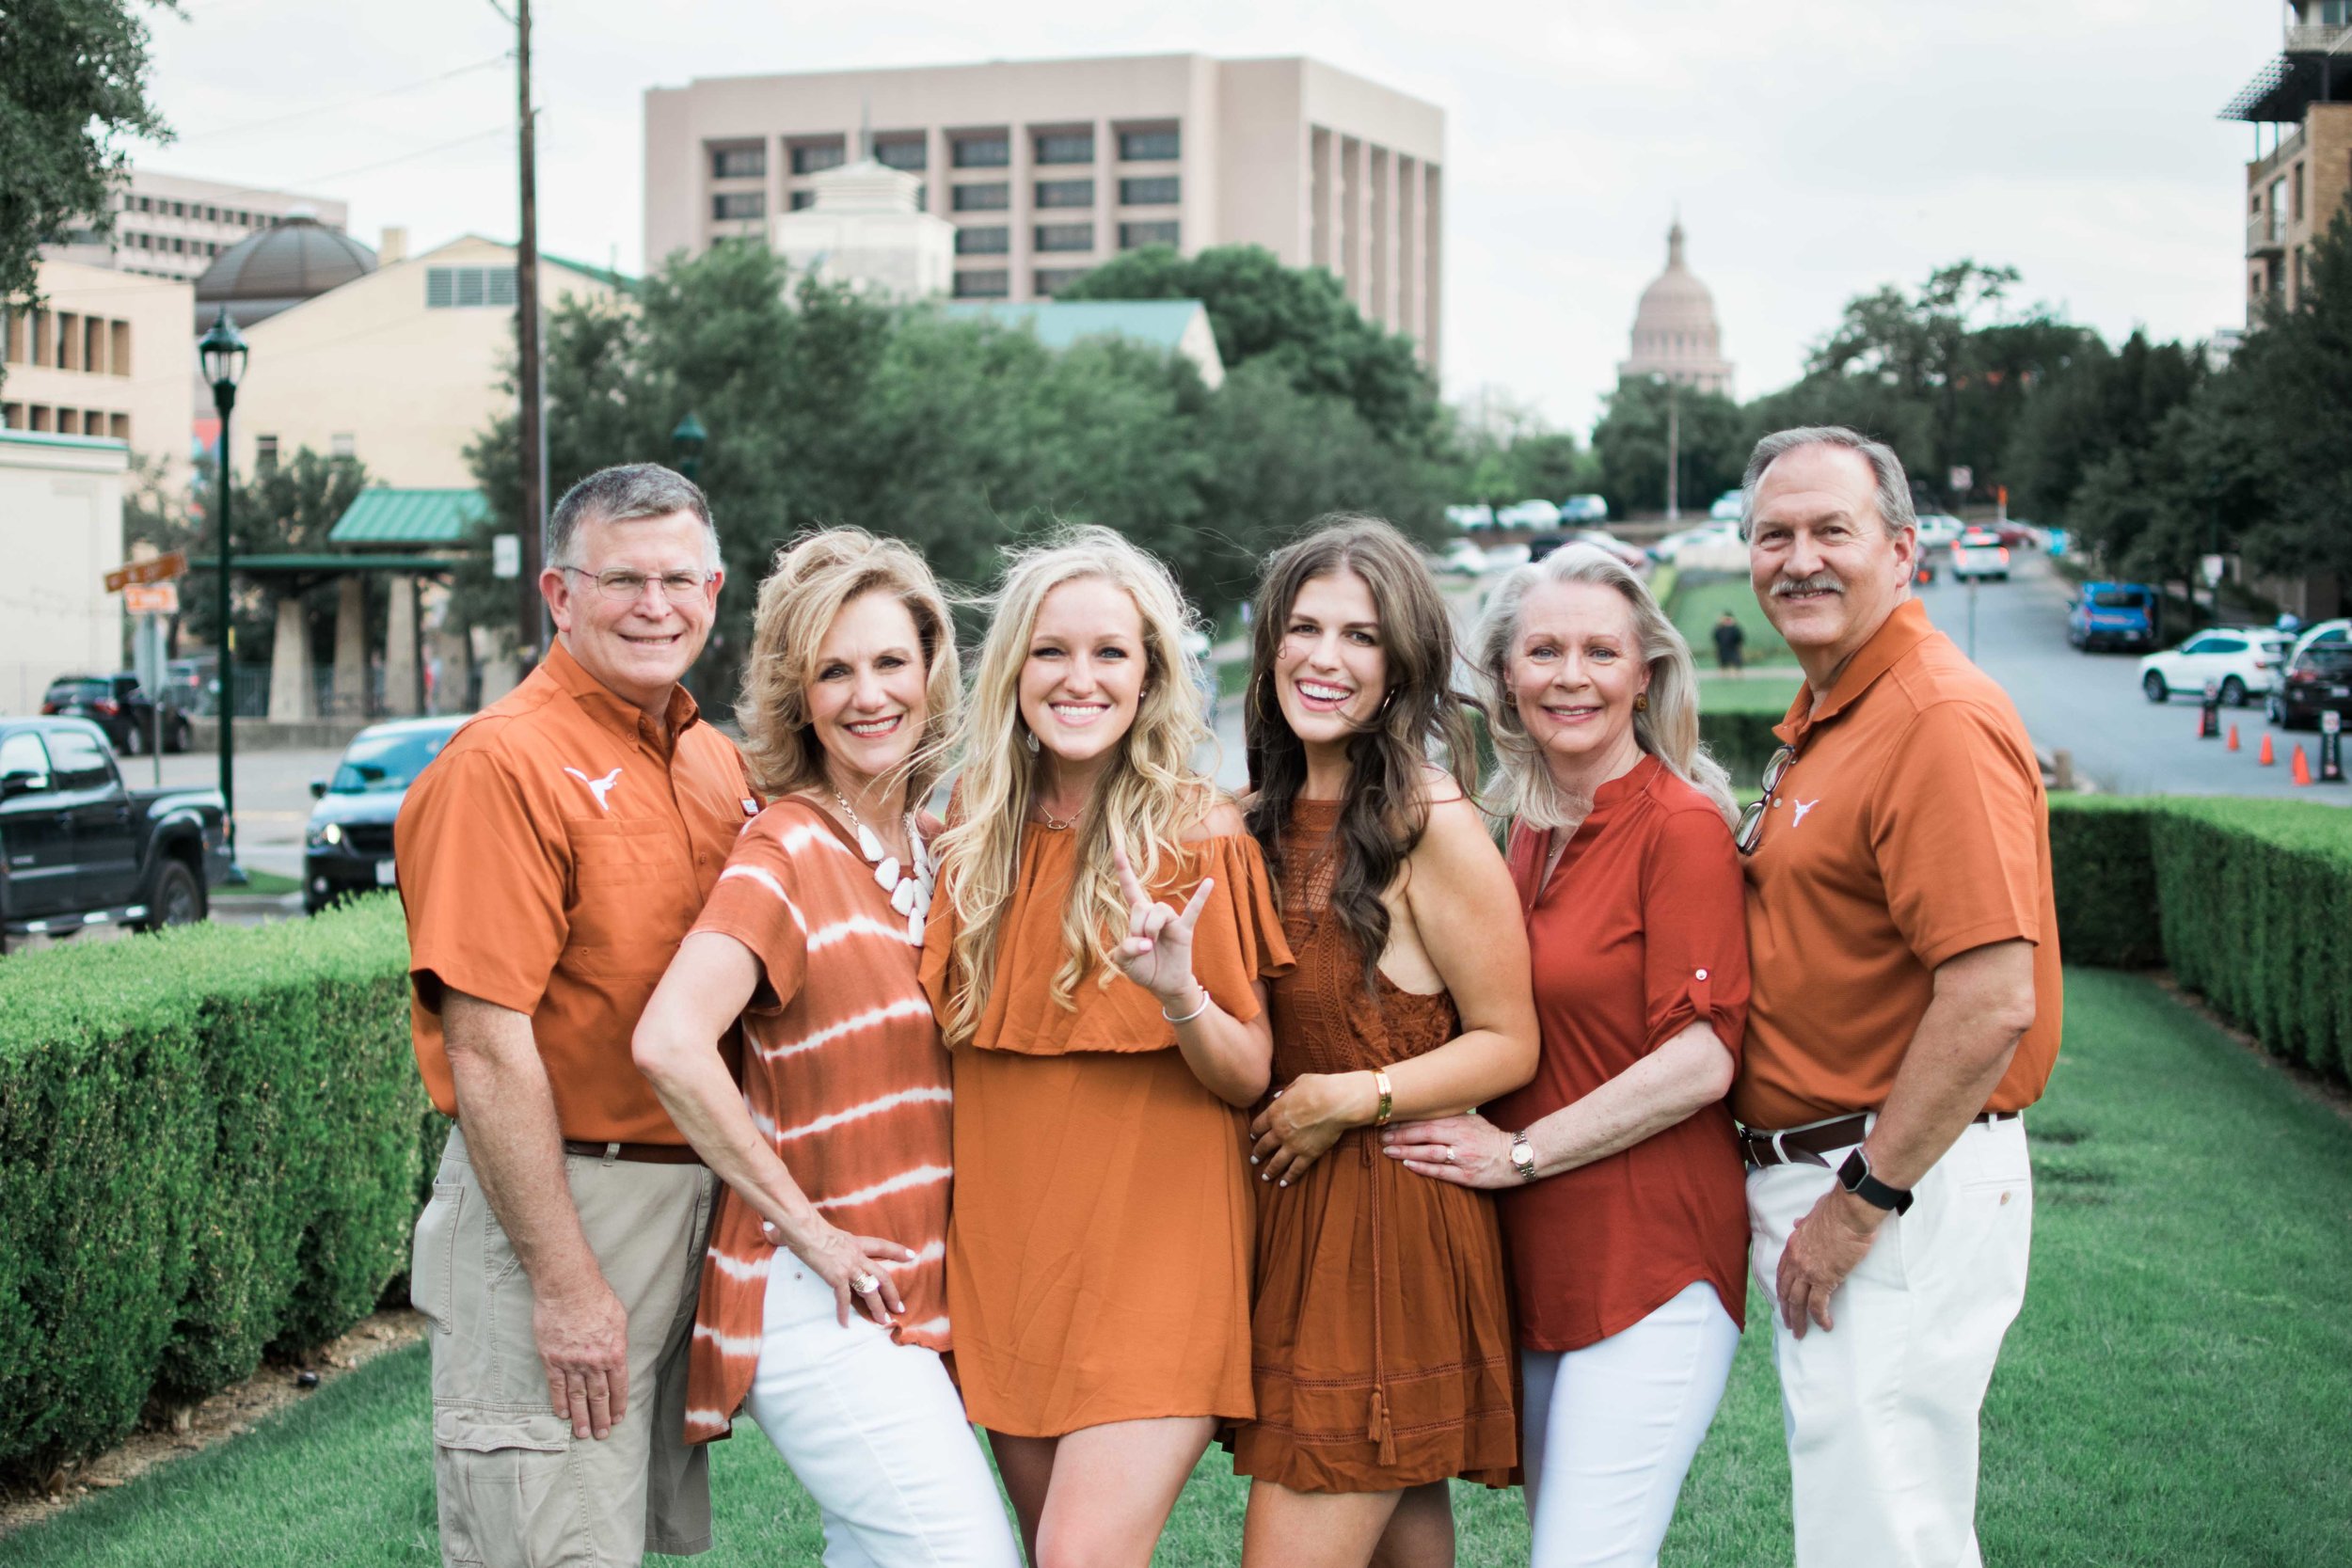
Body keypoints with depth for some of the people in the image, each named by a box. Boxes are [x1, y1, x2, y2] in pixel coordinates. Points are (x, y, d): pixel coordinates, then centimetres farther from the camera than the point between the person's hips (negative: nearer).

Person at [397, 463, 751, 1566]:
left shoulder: (721, 766, 11)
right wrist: (563, 1281, -20)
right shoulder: (505, 764, -14)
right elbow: (488, 1050, -18)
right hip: (552, 1199, -8)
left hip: (695, 1203, 8)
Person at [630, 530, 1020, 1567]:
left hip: (918, 1297, 8)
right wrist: (808, 1230, -19)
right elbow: (670, 1043, -27)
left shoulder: (928, 852, 10)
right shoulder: (787, 852, -12)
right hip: (822, 1310, -8)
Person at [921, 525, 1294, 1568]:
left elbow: (1250, 1078, -5)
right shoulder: (978, 833, 6)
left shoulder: (1202, 843, -6)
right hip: (1003, 1249, 5)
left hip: (1154, 1247, -5)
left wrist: (1178, 994, -23)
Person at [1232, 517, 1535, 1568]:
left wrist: (1351, 1099, -16)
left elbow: (1508, 1044, -8)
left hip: (1391, 1220, -6)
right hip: (1280, 1208, 6)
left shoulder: (1430, 825, -11)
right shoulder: (1258, 820, 9)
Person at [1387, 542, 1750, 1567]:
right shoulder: (1533, 828, 12)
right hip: (1537, 1256, 8)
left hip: (1651, 1259, -8)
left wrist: (1521, 1152, -12)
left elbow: (1699, 1059, -17)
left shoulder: (1681, 824, -10)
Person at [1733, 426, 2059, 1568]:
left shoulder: (1940, 721, -18)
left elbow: (1993, 1001, -25)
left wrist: (1860, 1205, -20)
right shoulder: (1821, 721, 15)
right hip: (1810, 1176, 10)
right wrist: (1796, 1193, 13)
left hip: (1906, 1191, -10)